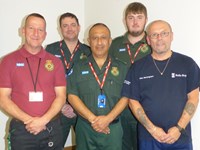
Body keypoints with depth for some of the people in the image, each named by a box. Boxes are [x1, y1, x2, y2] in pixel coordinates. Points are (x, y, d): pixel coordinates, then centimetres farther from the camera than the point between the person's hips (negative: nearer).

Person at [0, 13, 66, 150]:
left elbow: (61, 96, 0)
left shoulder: (55, 62, 5)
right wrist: (28, 120, -14)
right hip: (21, 129, -1)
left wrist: (43, 120, -14)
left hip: (52, 128, 2)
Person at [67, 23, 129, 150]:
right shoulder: (79, 68, 4)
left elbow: (125, 98, -1)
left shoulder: (122, 68, 4)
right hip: (85, 127, 0)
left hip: (113, 127, 0)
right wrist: (92, 119, -12)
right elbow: (72, 96, -3)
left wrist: (108, 119, -14)